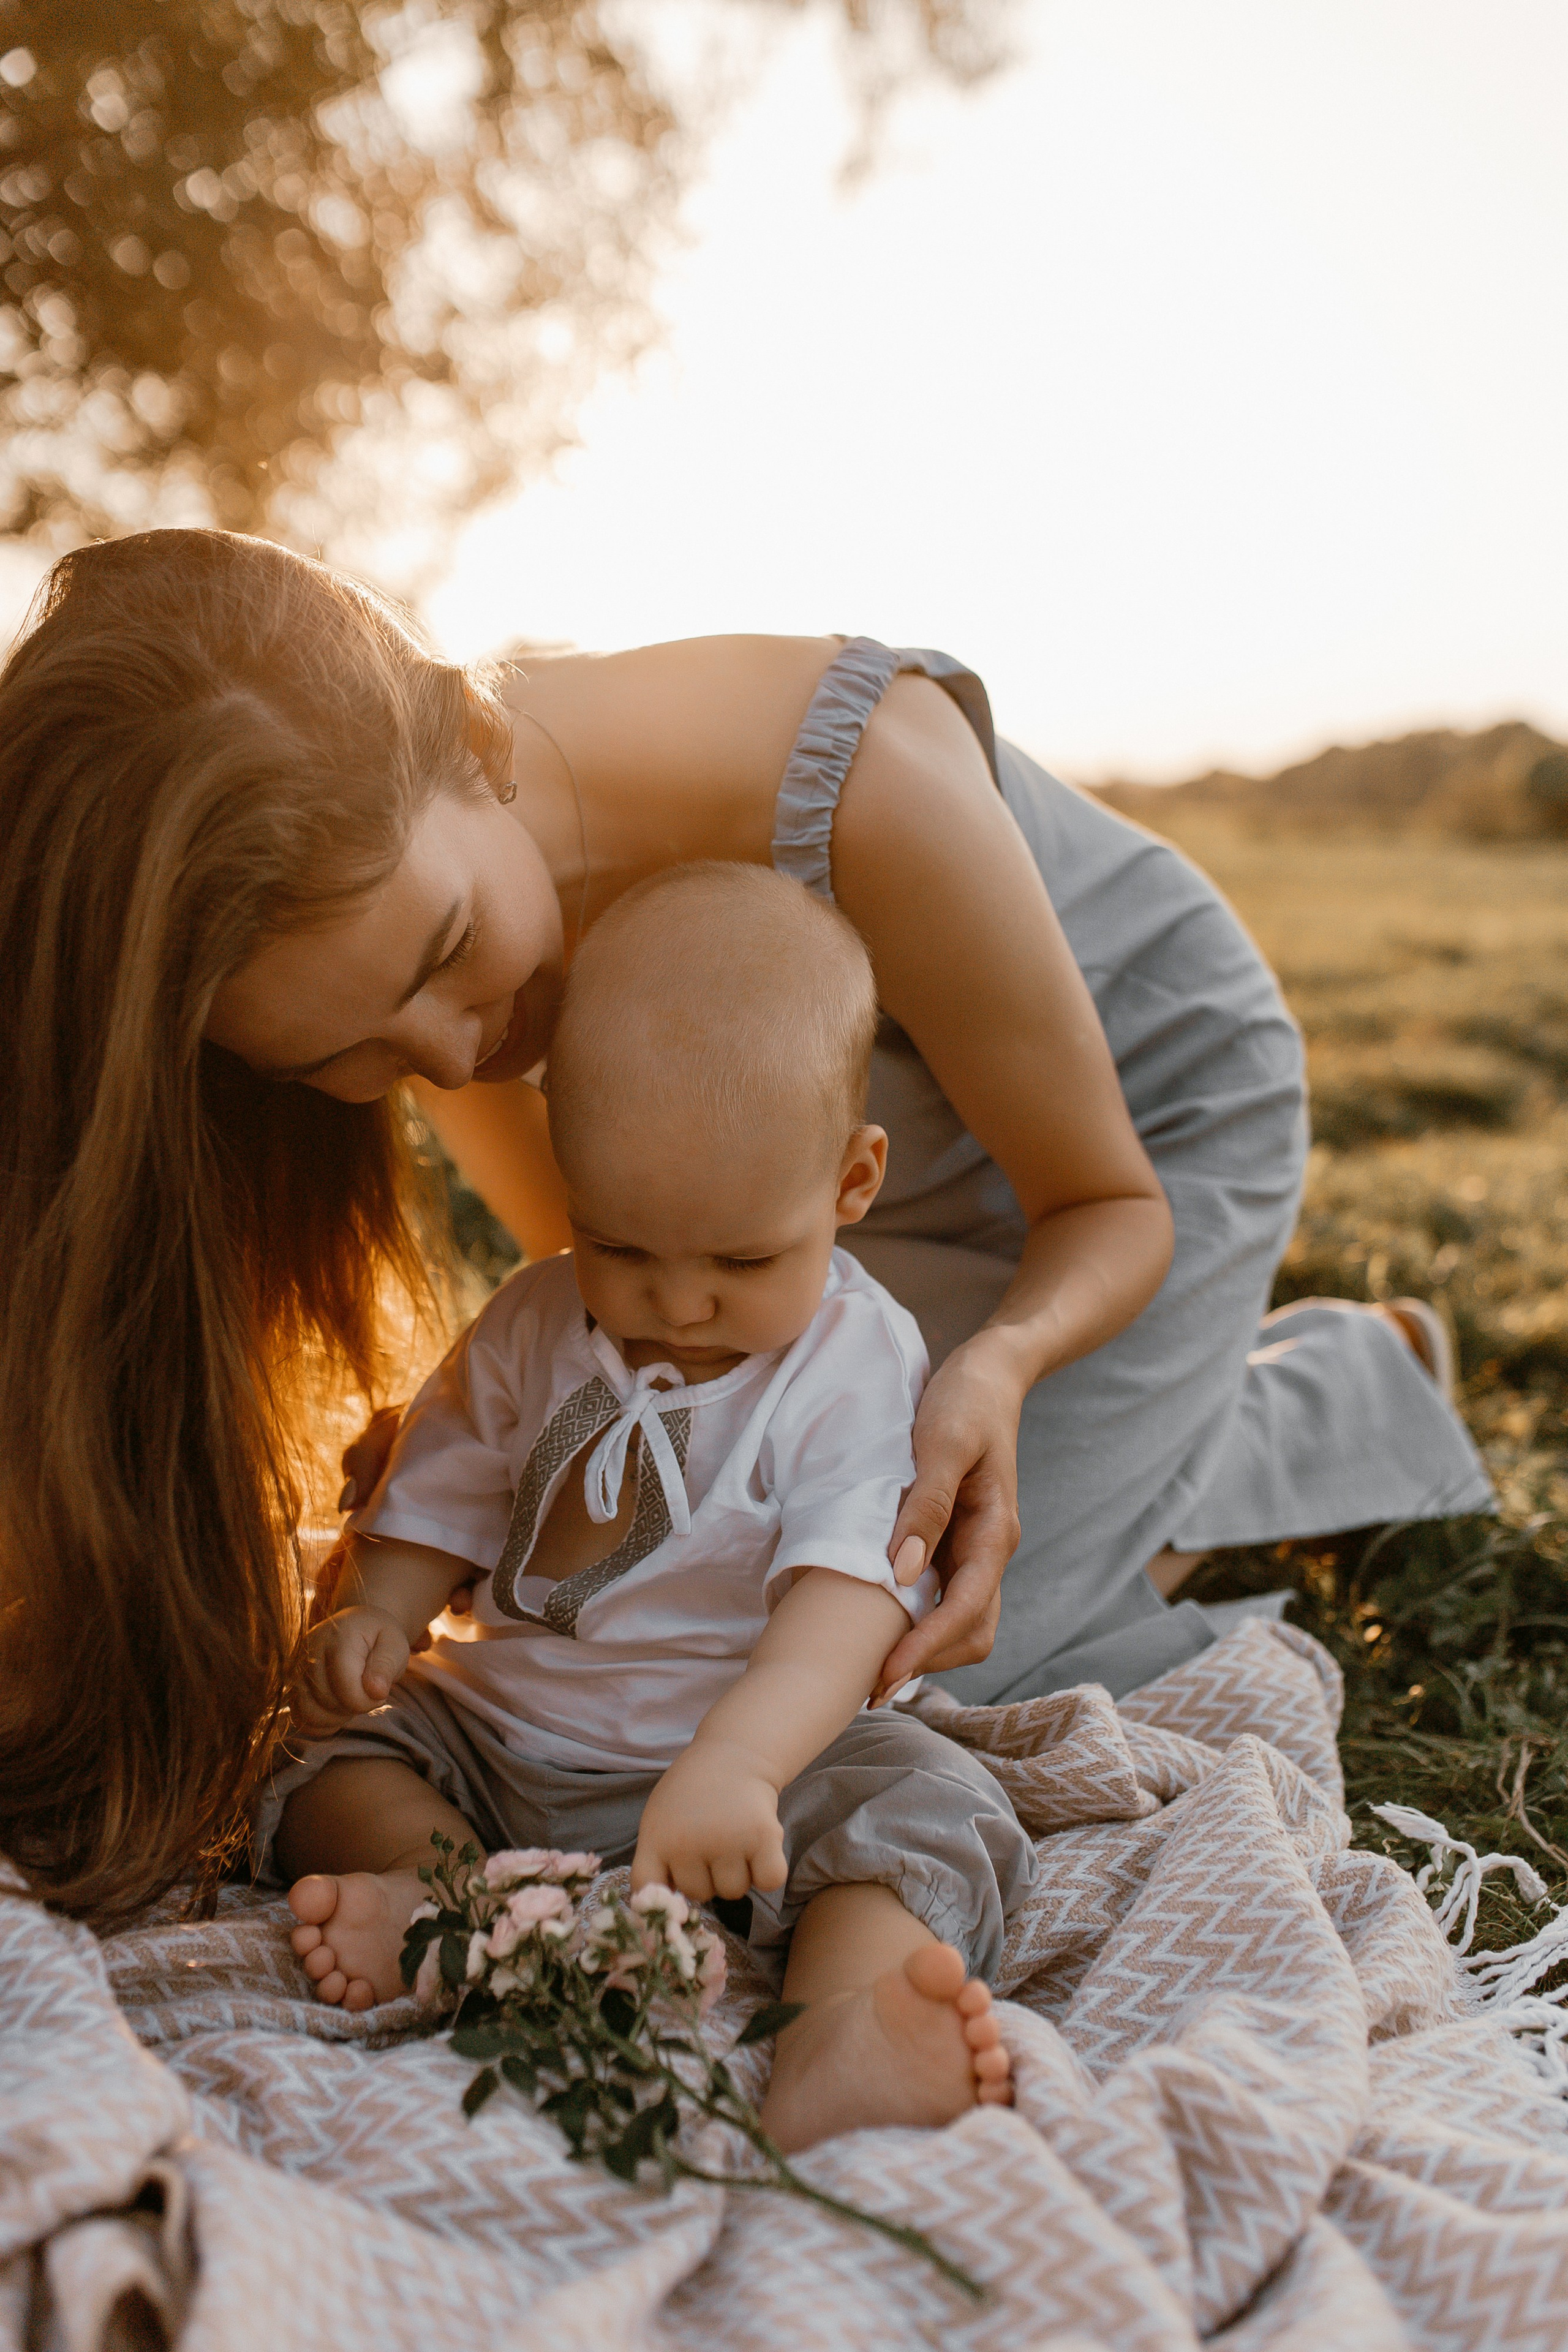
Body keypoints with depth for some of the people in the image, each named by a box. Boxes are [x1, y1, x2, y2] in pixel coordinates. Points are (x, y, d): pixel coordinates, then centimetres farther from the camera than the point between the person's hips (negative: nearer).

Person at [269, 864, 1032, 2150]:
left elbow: (846, 1599, -26)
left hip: (764, 1759, -5)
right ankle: (433, 1892, -33)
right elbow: (443, 1495, 11)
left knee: (926, 1800, -29)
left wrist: (736, 1763, -44)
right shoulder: (533, 1326, 2)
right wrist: (376, 1613, -12)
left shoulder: (855, 1364, -15)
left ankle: (840, 2039, -53)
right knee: (342, 1748, -9)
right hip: (499, 1738, 5)